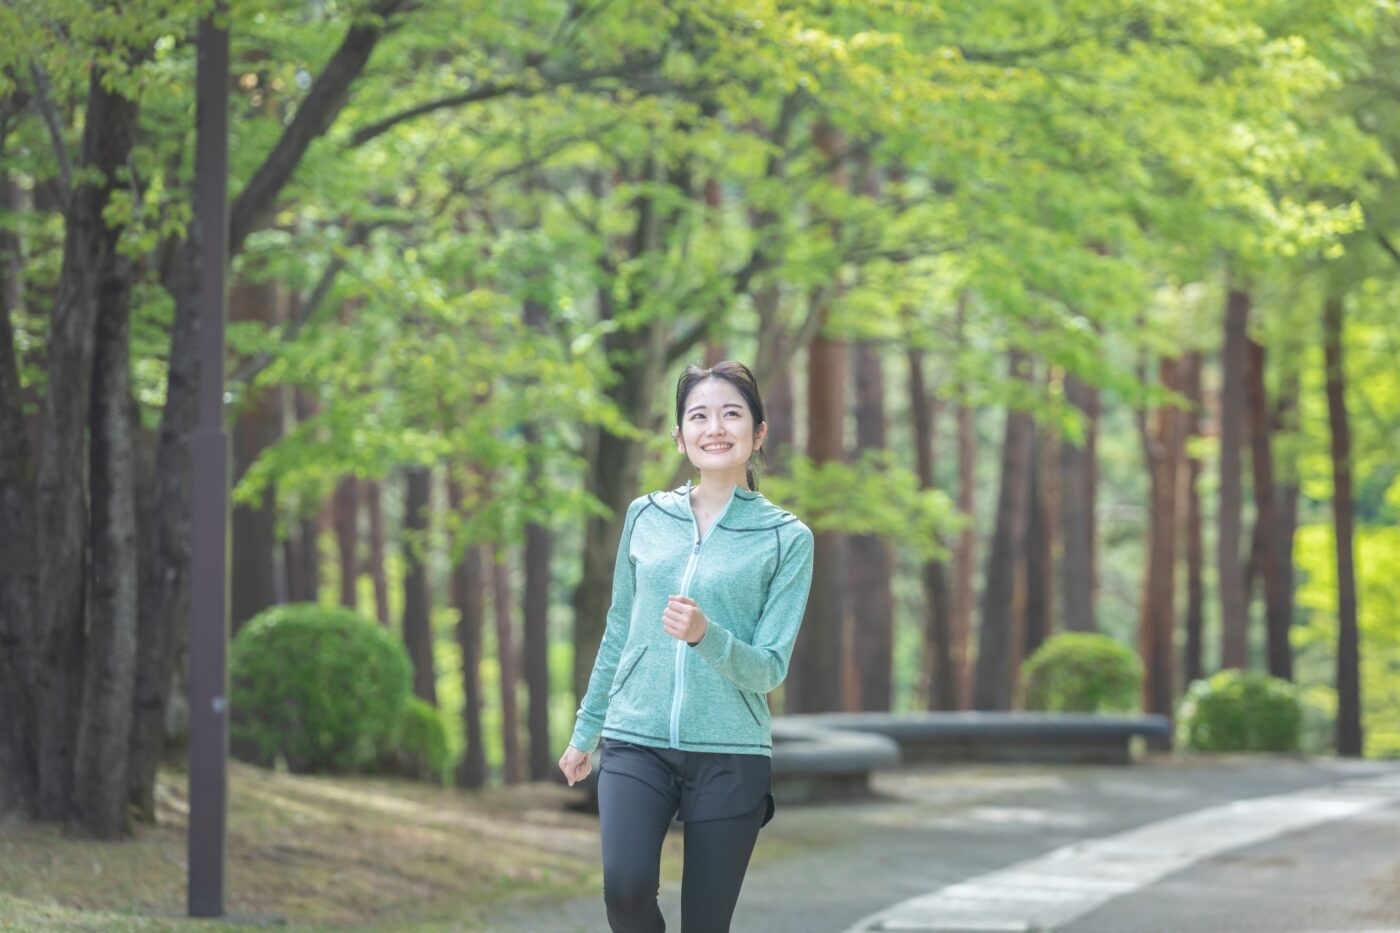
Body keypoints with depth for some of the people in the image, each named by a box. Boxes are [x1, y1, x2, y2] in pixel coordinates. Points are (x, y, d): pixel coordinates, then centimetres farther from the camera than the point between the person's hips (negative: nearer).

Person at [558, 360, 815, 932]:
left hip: (730, 755, -1)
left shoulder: (787, 538, 0)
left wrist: (706, 636, -25)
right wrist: (584, 733, 23)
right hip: (636, 743, 1)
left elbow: (769, 668, -6)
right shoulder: (646, 516, 8)